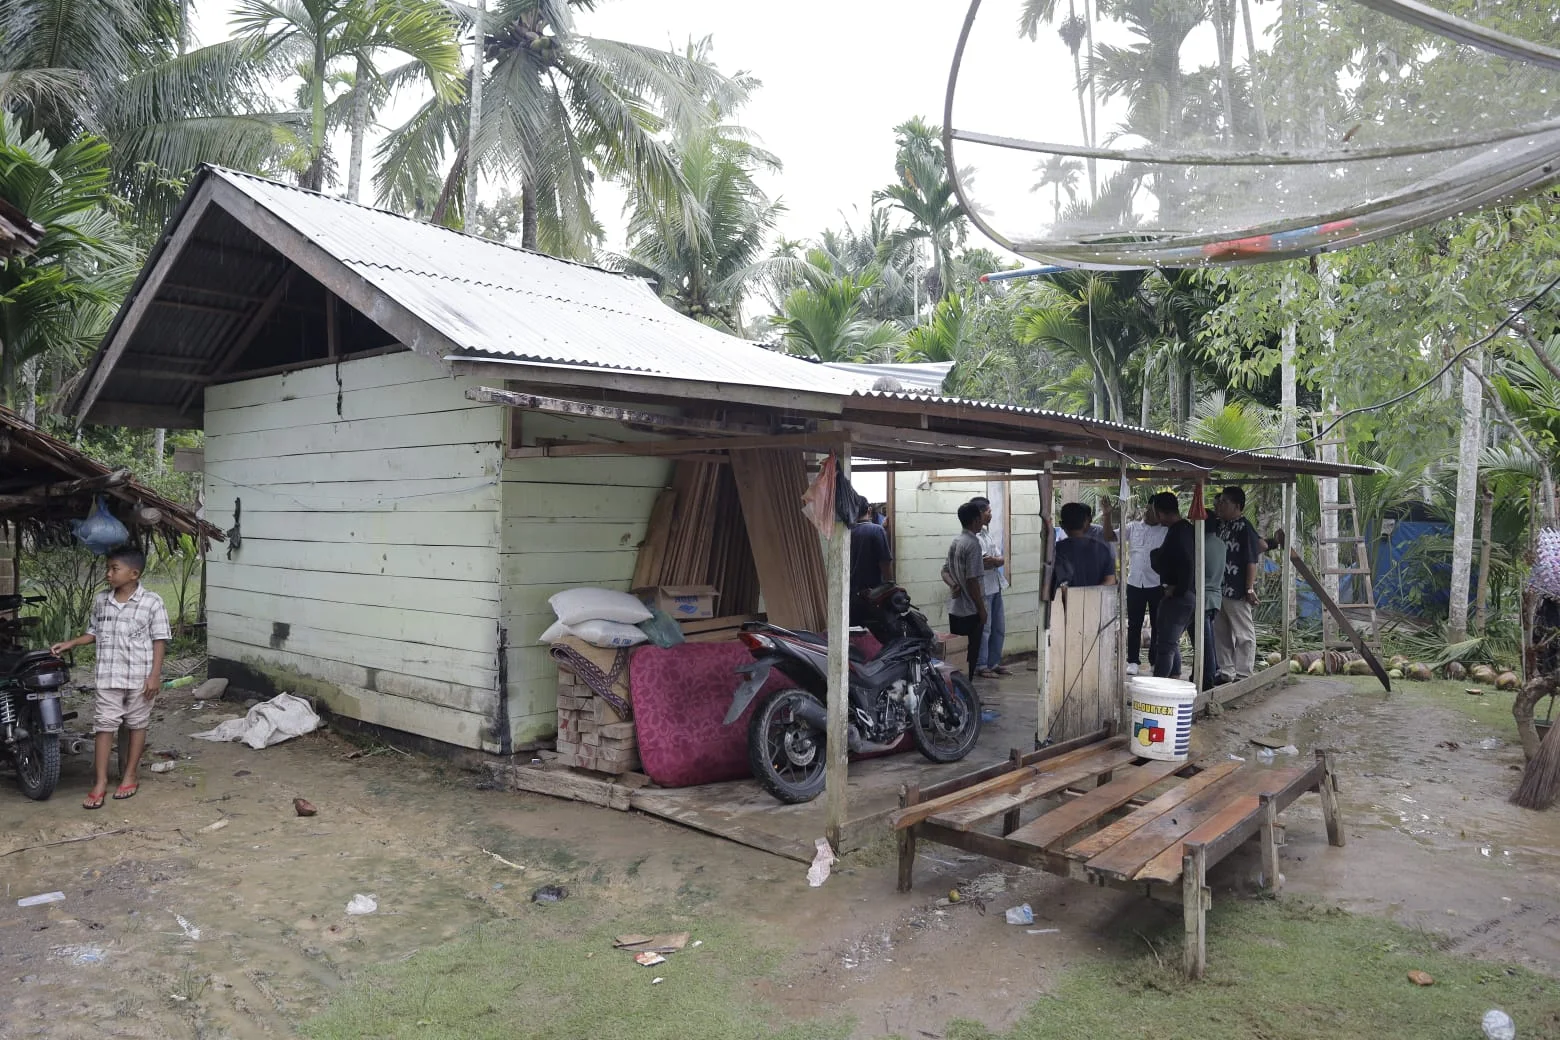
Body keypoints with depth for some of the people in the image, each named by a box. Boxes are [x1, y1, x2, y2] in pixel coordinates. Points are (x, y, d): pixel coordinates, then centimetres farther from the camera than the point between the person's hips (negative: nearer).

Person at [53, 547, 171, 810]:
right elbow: (94, 633, 18)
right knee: (104, 725, 4)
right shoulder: (101, 600, 4)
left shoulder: (152, 602, -10)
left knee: (137, 724, 9)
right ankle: (101, 782, 11)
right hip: (108, 676, 4)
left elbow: (159, 640, -8)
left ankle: (130, 776, 22)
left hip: (140, 677, -3)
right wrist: (70, 643, 2)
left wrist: (155, 675, -12)